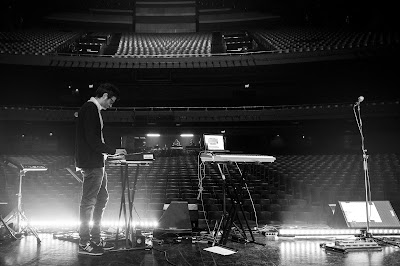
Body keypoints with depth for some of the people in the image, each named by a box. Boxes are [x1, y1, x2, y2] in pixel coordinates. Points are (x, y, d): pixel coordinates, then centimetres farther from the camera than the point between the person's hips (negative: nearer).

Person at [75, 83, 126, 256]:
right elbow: (92, 140, -21)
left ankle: (95, 239, 25)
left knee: (101, 199, 16)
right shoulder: (90, 109, -15)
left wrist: (108, 153, 14)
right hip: (91, 164, -11)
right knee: (88, 203, -3)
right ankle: (84, 244, 7)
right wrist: (113, 151, -13)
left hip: (96, 163, 11)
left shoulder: (93, 109, 17)